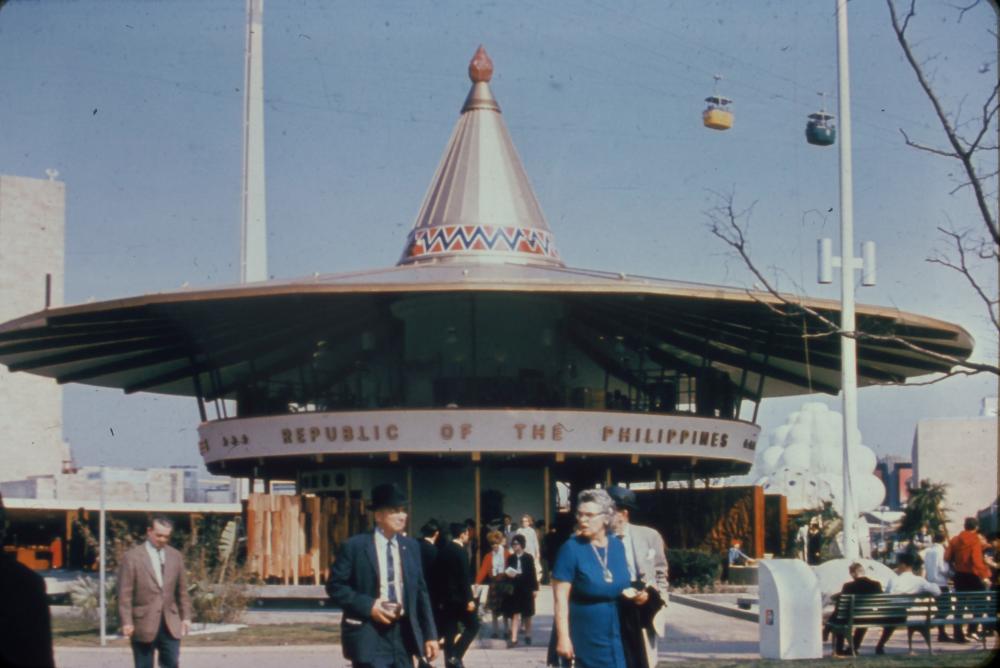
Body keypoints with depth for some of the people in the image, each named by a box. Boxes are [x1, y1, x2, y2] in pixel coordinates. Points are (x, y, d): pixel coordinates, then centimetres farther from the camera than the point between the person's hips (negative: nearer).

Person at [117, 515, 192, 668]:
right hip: (143, 624, -4)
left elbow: (182, 590, 13)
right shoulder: (131, 557, -5)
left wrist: (186, 616, 8)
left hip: (170, 625, 4)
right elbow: (125, 594, -7)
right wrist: (126, 622, -12)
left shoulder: (175, 556, 9)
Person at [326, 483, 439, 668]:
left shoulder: (411, 547, 10)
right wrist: (368, 606, -16)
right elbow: (335, 586, -4)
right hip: (369, 635, -5)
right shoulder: (355, 546, -5)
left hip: (403, 633, 5)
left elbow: (420, 592, 12)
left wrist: (430, 634, 8)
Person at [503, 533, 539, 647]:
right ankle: (513, 638, -8)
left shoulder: (528, 557, -3)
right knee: (515, 614, -4)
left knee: (527, 614, 13)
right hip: (514, 589, 1)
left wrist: (535, 588, -4)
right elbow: (508, 572, 8)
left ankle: (527, 635, 28)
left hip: (526, 589, -1)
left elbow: (533, 573, -2)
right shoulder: (511, 558, 3)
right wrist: (509, 574, -16)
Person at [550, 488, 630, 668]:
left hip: (614, 637, 5)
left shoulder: (617, 546, 5)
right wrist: (563, 638, -18)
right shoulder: (571, 548, -10)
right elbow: (560, 598, -14)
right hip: (581, 638, -5)